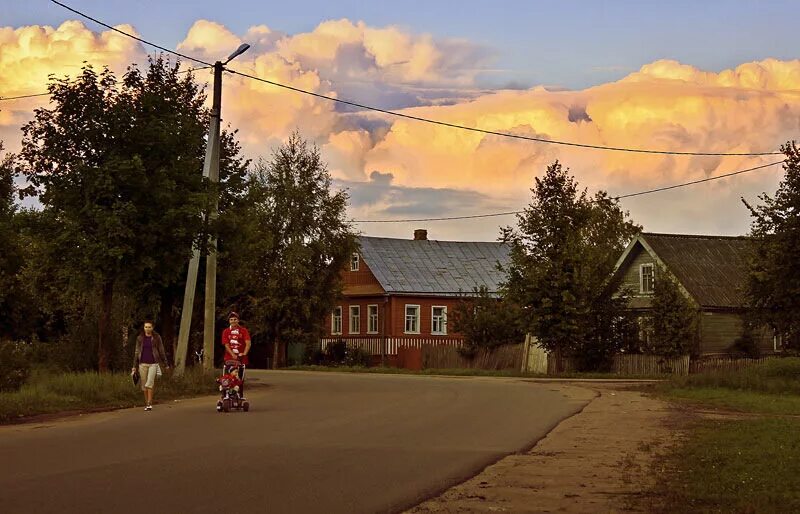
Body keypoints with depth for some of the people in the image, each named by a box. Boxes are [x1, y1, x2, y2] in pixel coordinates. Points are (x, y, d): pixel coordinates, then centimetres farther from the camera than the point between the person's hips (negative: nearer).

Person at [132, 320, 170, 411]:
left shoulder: (156, 338, -1)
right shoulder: (140, 338, 4)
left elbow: (161, 351, 3)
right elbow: (137, 352, 8)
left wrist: (165, 365, 5)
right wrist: (134, 366, 5)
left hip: (153, 364, -3)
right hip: (143, 364, 3)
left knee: (150, 383, -17)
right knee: (144, 385, 4)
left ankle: (150, 403, -12)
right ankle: (146, 403, 16)